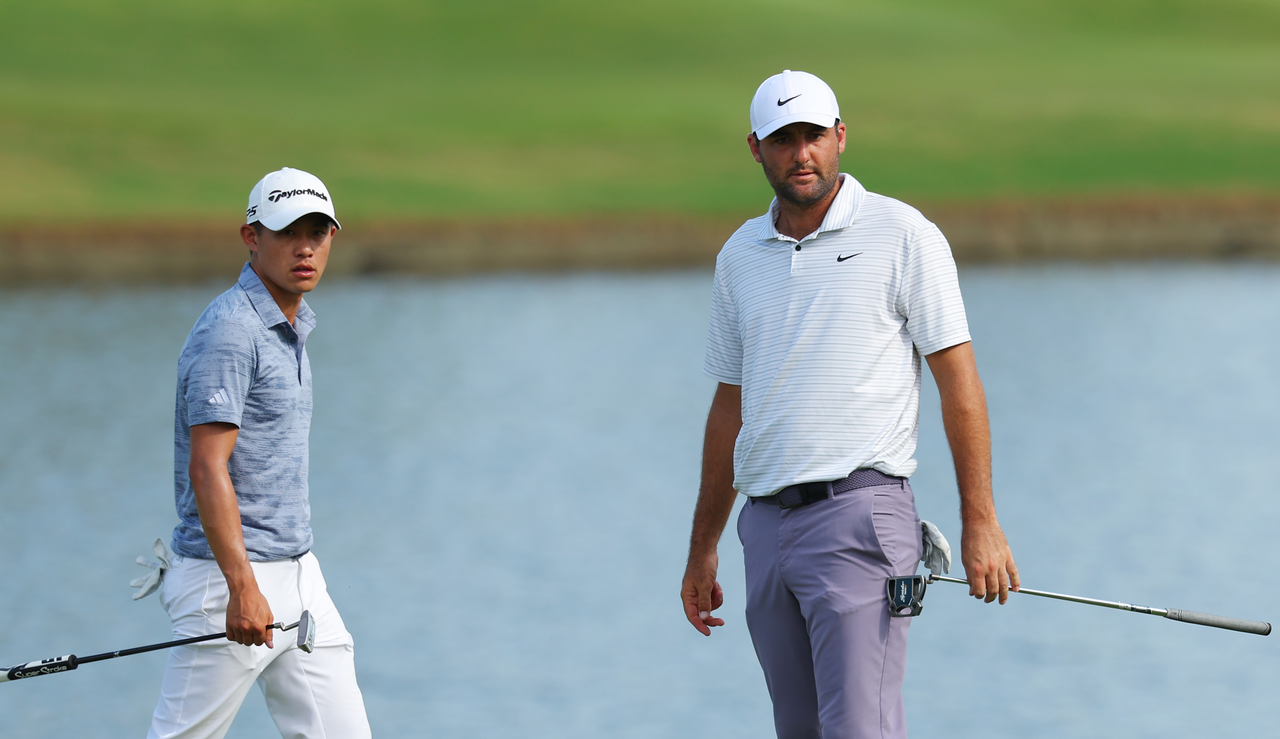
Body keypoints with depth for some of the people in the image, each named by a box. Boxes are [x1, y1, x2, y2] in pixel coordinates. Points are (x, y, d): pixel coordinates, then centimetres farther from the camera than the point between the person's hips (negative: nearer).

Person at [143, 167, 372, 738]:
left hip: (297, 575, 9)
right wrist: (242, 587, -29)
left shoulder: (292, 327, 15)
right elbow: (207, 470, -22)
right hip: (227, 581, -9)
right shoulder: (229, 331, -15)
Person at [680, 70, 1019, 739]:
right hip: (766, 525, 6)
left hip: (859, 513, -6)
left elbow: (958, 381, -4)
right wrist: (702, 547, 20)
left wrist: (980, 523, -10)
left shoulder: (903, 237, -2)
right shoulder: (739, 257, 14)